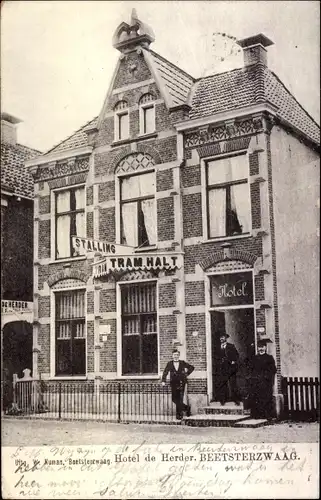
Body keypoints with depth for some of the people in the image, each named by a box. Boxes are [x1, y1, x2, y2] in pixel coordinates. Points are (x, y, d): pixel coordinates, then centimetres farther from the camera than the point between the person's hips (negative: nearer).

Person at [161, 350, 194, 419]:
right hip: (173, 383, 1)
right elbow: (165, 372, -3)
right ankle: (186, 407, 17)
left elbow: (191, 367, 16)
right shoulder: (169, 363, 5)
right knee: (174, 399, -1)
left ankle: (179, 414, 7)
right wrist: (163, 381, -15)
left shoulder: (182, 363, 5)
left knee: (179, 399, -4)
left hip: (181, 383, -1)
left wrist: (186, 374, 6)